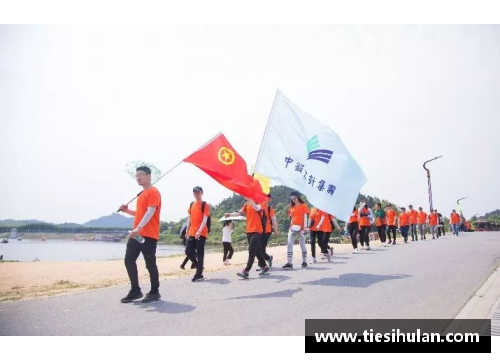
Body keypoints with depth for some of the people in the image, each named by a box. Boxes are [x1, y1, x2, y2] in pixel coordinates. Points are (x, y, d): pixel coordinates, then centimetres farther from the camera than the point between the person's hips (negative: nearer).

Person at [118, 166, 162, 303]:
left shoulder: (153, 192, -10)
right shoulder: (142, 193, 21)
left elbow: (150, 213, -21)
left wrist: (138, 228, -29)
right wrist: (127, 211, 14)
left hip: (149, 235, -9)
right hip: (137, 234, 9)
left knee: (150, 263, -2)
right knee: (129, 260, 7)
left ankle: (155, 292, 11)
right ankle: (135, 290, 17)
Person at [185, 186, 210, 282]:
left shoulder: (205, 205, -6)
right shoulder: (191, 204, 13)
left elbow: (205, 219, -15)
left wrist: (199, 231, -25)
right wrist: (187, 230, 14)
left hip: (201, 233, -6)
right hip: (192, 233, 6)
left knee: (199, 253, -2)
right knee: (188, 251, 4)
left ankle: (199, 274, 6)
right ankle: (199, 267, 23)